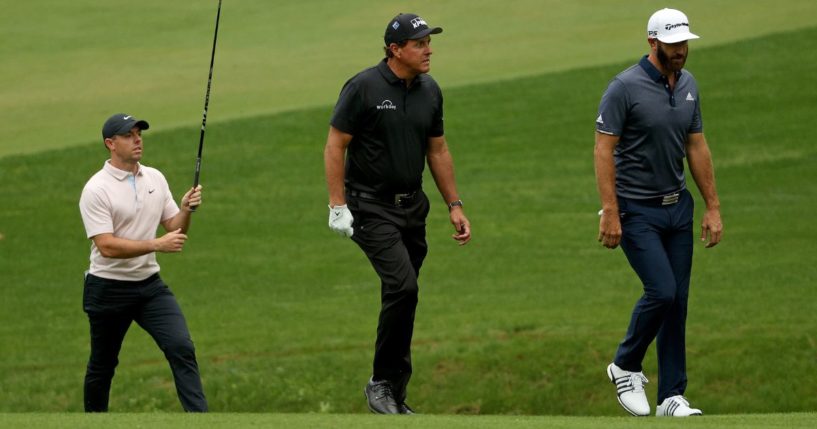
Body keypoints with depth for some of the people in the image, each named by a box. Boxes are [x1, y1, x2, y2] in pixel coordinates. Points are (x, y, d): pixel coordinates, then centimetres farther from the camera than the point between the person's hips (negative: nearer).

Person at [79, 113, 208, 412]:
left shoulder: (155, 179, 5)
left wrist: (186, 210, -12)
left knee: (181, 348, -13)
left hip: (150, 285, 4)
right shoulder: (96, 189, -14)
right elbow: (107, 246, -23)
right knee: (102, 365, 9)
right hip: (109, 289, -4)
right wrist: (156, 245, -29)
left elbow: (174, 230, 10)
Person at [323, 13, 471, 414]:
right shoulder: (364, 87, -12)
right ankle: (384, 384, -10)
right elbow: (335, 145, -9)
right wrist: (338, 206, -13)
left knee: (402, 298, 6)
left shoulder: (429, 90, 7)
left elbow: (437, 151, 17)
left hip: (412, 207, 6)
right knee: (402, 286, -20)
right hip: (371, 207, -6)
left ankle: (393, 395, 14)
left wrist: (455, 205, 14)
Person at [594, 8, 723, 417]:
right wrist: (609, 212, -20)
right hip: (637, 210, -7)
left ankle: (672, 396, 7)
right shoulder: (625, 87, -14)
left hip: (677, 207, 7)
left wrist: (712, 207, 10)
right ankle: (625, 367, 7)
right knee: (662, 291, -16)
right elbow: (604, 150, -14)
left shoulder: (688, 85, 7)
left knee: (678, 299, 4)